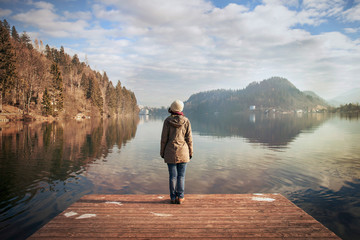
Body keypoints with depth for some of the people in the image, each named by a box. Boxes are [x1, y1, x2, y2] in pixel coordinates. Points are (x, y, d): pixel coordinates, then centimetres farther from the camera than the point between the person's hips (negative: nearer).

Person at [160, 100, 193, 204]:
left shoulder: (167, 121, -7)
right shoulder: (186, 121, -4)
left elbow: (164, 138, -5)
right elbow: (189, 138, -2)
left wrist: (162, 152, 5)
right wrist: (190, 152, 7)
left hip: (170, 152, 0)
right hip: (182, 152, 0)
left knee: (172, 175, 7)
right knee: (181, 175, 8)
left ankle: (173, 197, 13)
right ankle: (180, 197, 12)